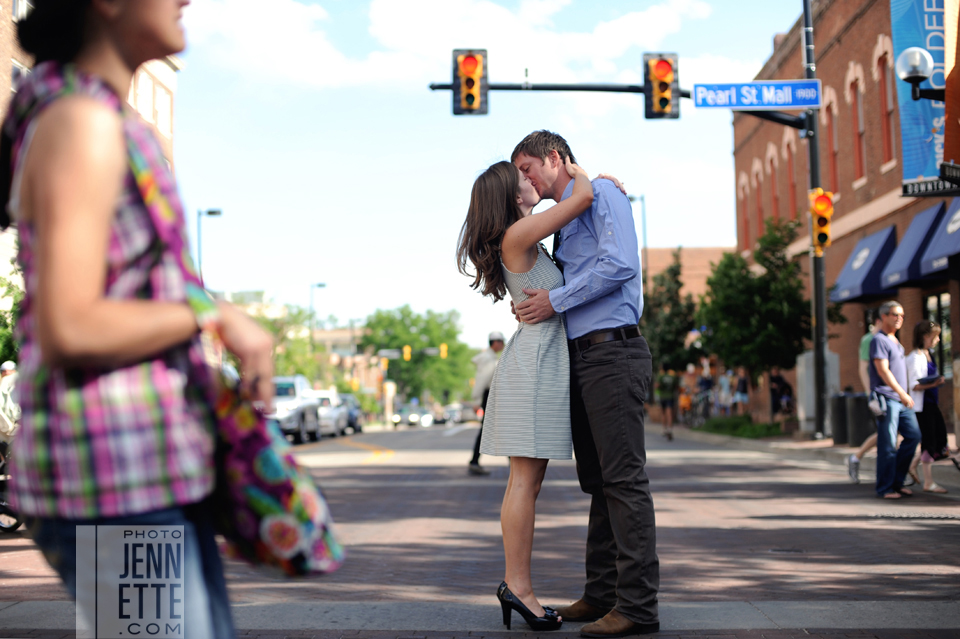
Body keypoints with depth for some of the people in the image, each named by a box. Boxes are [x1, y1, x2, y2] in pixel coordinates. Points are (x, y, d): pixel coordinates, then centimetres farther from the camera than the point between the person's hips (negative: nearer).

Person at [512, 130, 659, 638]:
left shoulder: (601, 193, -2)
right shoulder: (563, 220, 25)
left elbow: (619, 264, -17)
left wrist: (555, 301, -12)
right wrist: (535, 302, 8)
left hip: (612, 352, -10)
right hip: (582, 358, 10)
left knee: (623, 477, -11)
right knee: (596, 480, 10)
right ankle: (602, 593, 16)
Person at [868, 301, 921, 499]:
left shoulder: (895, 341, 21)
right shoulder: (879, 340, -8)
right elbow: (883, 370, -18)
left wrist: (904, 395, 20)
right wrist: (901, 393, -24)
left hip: (902, 400, 9)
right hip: (886, 398, -9)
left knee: (914, 435, 5)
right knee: (887, 445, -6)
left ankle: (897, 481, 14)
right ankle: (885, 488, 1)